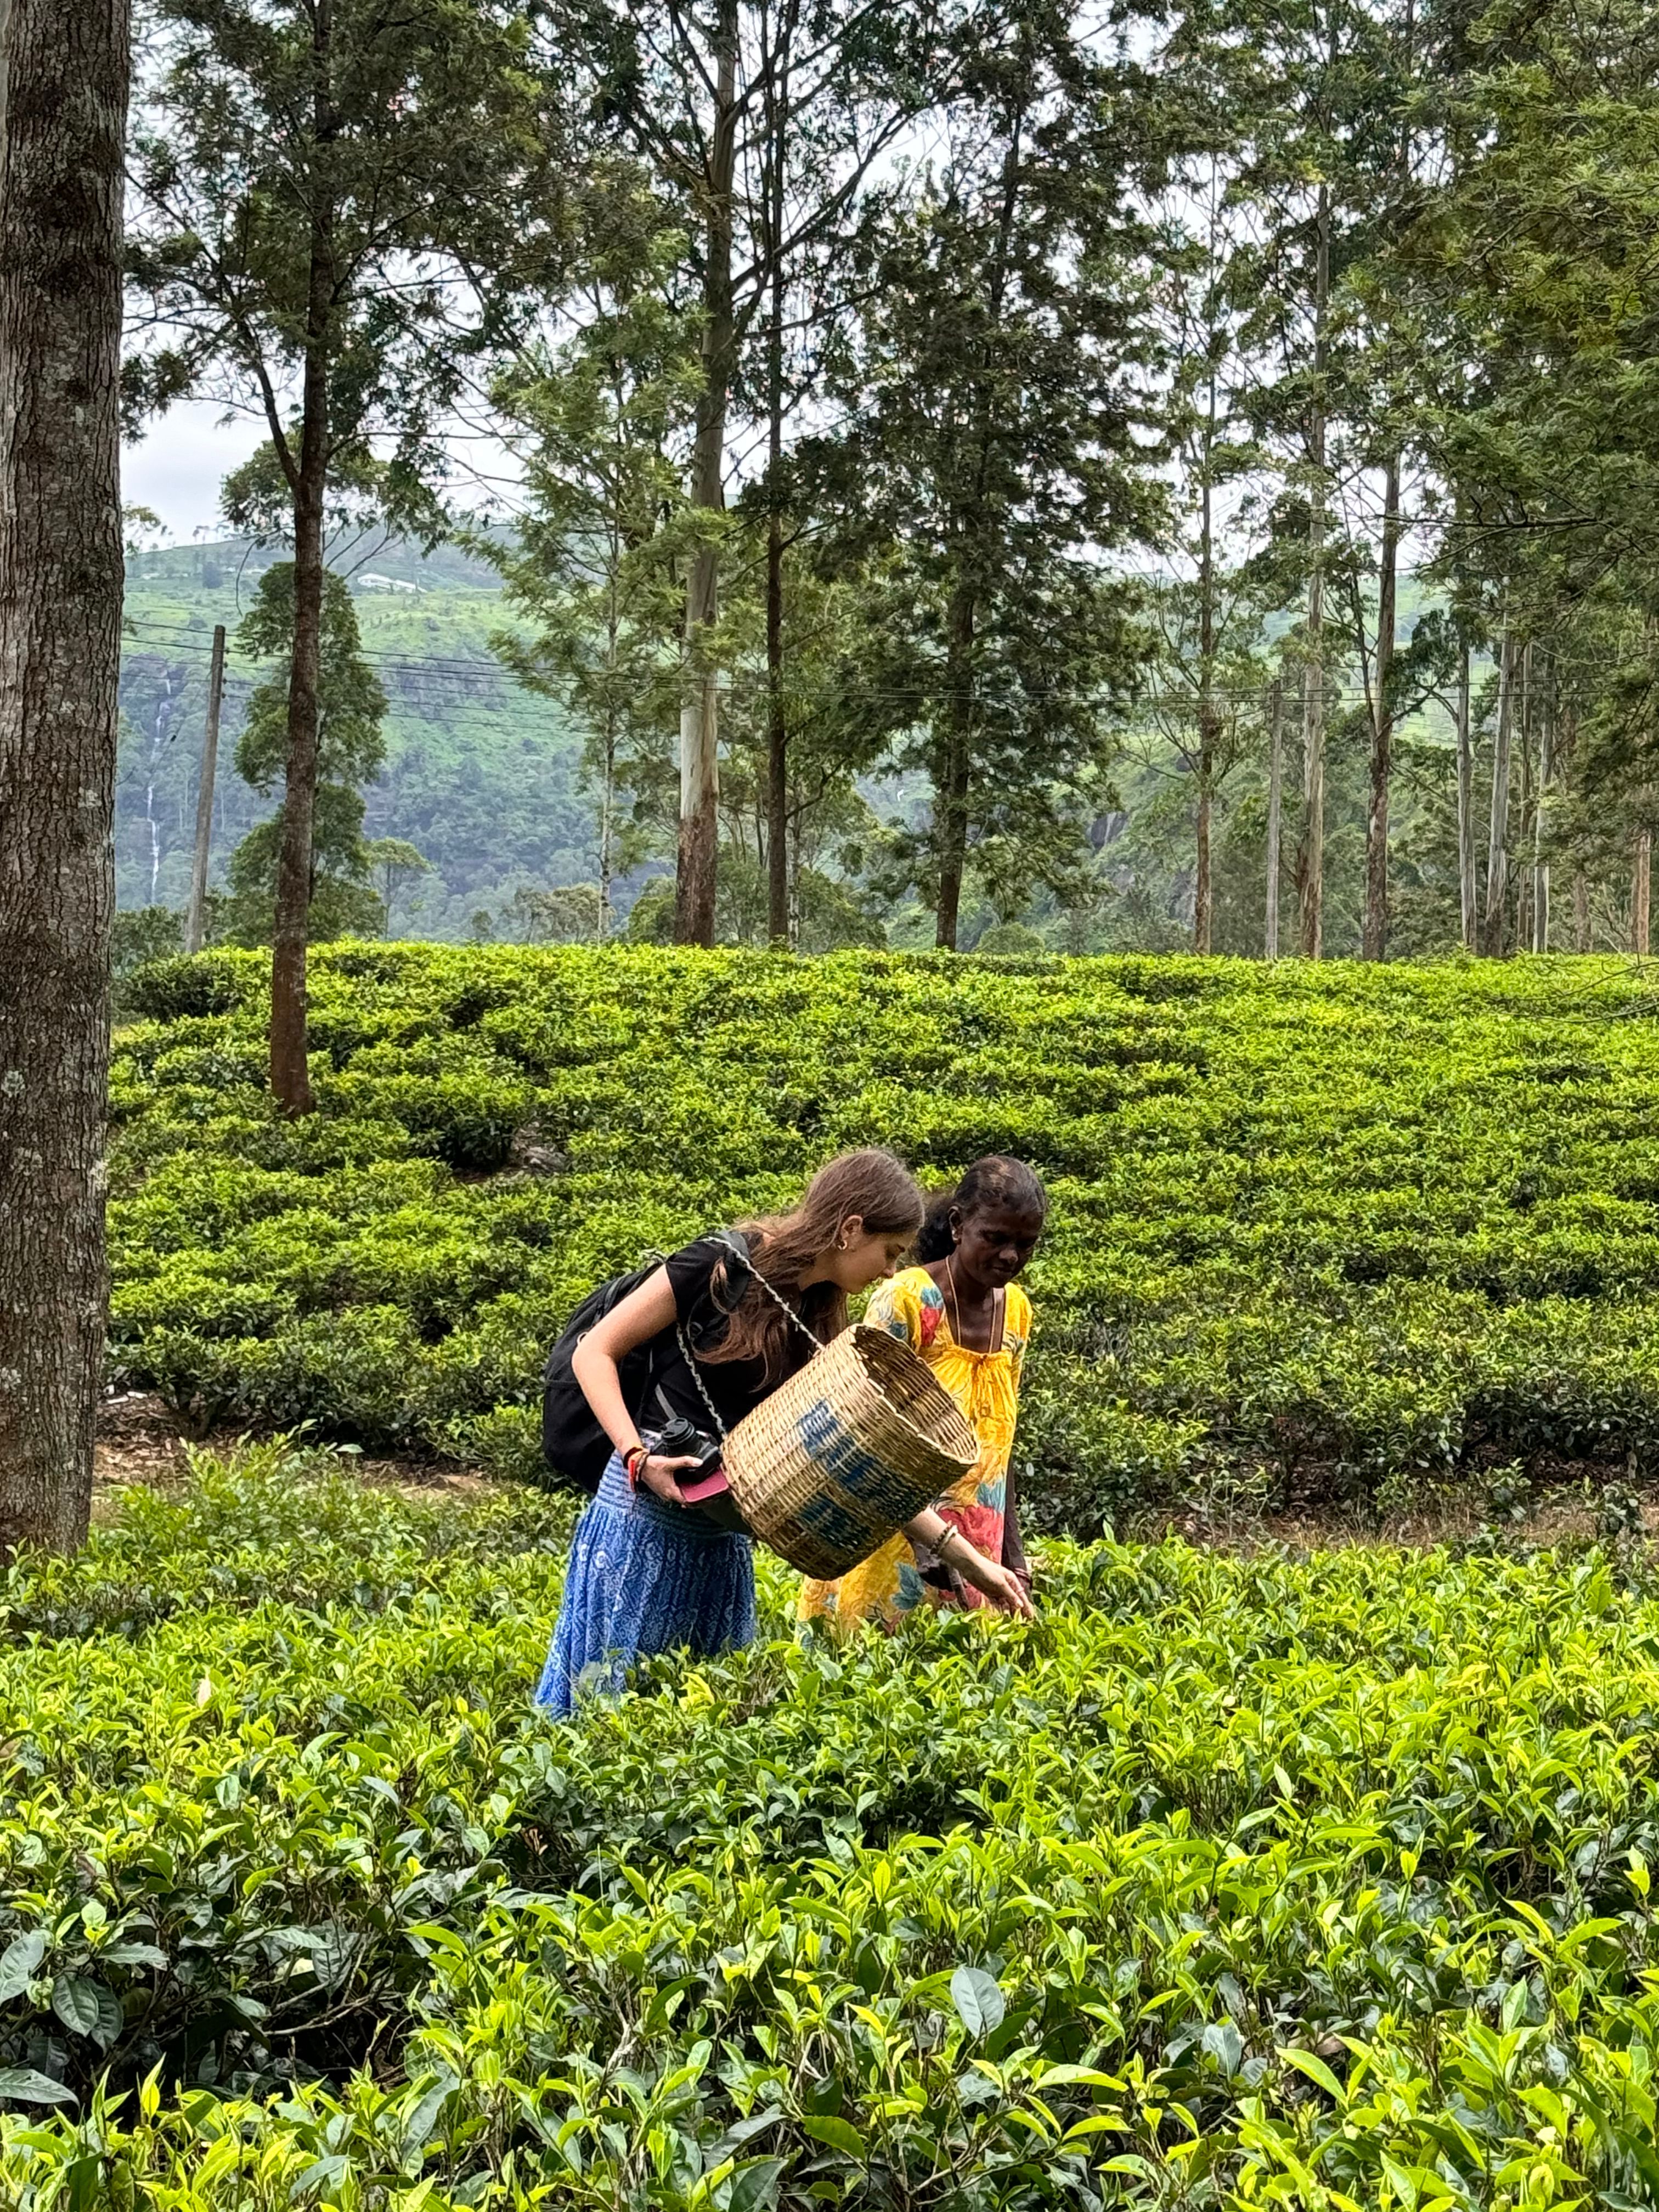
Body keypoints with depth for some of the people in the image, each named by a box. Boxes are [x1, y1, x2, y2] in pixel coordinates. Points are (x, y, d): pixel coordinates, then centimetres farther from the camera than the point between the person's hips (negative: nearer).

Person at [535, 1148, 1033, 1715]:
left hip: (723, 1537, 7)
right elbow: (594, 1353, -9)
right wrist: (638, 1457, -23)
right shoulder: (719, 1267, -12)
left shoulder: (820, 1328, 8)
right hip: (646, 1515, -7)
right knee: (604, 1694, -3)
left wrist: (966, 1557, 5)